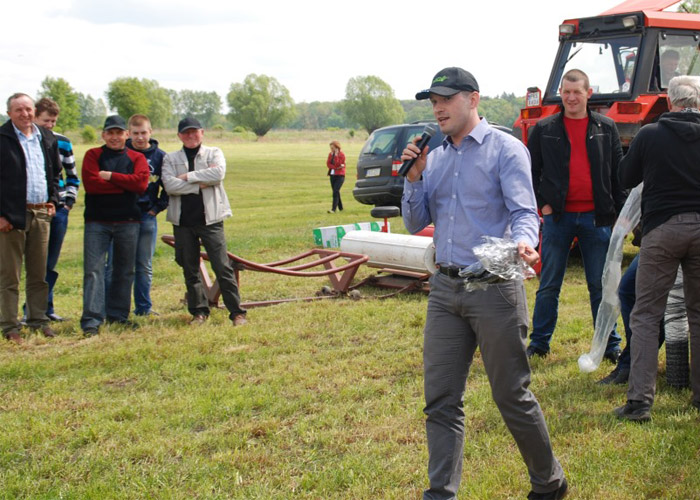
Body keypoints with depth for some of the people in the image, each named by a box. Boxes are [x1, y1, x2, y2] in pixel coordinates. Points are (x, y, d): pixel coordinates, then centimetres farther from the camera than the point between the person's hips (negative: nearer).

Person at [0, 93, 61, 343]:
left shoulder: (47, 139, 11)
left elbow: (55, 173, 24)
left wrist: (53, 200, 10)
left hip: (41, 213, 5)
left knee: (39, 273, 11)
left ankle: (38, 320, 21)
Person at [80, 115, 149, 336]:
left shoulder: (137, 158, 8)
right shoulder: (93, 155, 5)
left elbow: (141, 183, -10)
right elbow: (90, 183, -11)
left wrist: (110, 176, -10)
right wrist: (126, 183, -8)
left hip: (128, 222, 2)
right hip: (97, 221, -2)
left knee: (124, 271, 9)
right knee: (93, 270, -8)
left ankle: (118, 314, 21)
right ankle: (92, 319, -8)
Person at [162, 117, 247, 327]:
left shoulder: (214, 153, 6)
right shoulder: (171, 158, 8)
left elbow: (218, 174, -15)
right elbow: (170, 185, -9)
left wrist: (188, 177, -11)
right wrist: (201, 184, -12)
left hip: (210, 219, -2)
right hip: (182, 221, 2)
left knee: (222, 267, -6)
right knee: (190, 270, 8)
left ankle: (237, 312, -2)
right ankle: (199, 311, 19)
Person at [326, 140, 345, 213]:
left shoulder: (341, 154, -7)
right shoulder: (330, 154, 10)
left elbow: (339, 164, -16)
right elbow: (328, 164, 0)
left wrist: (336, 155, -19)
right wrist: (336, 167, -12)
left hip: (340, 175, -6)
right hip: (332, 175, 6)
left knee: (336, 191, -17)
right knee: (335, 192, 10)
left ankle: (333, 209, -24)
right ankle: (340, 208, 23)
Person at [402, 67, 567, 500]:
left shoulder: (505, 149, -4)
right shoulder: (435, 157, 15)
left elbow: (524, 212, -13)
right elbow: (416, 223, 14)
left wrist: (524, 241, -35)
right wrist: (414, 177, -1)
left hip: (494, 289, -6)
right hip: (445, 289, 6)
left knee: (513, 396, 3)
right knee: (441, 402, 4)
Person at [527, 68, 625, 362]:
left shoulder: (606, 129, 7)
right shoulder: (544, 129, 4)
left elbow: (619, 173, 8)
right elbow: (530, 171, 9)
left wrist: (621, 214, 2)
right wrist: (541, 203, -3)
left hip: (596, 218, 0)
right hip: (558, 217, 0)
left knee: (600, 286, 6)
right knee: (549, 286, 6)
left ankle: (611, 345, 15)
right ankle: (539, 343, 16)